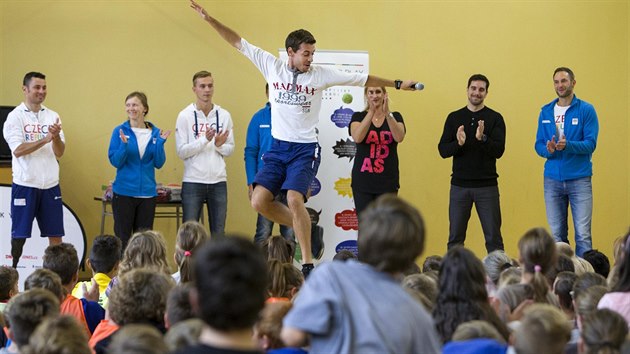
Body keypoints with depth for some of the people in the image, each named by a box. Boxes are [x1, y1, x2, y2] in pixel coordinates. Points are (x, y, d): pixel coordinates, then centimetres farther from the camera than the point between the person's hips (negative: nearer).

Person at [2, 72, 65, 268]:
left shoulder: (52, 117, 8)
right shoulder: (15, 117, -4)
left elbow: (59, 153, 3)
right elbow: (18, 150, -15)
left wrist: (56, 137, -17)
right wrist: (46, 139, -21)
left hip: (50, 184, 4)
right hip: (25, 185, -4)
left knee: (56, 235, 5)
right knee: (19, 236, 1)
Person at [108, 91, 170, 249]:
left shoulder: (155, 133, 4)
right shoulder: (120, 131, -3)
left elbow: (159, 163, 1)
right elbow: (115, 161, -7)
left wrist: (160, 142, -13)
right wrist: (124, 144, -22)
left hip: (147, 193, 2)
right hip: (124, 193, -2)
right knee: (122, 238, 1)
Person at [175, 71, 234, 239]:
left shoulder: (224, 115, 6)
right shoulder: (185, 116, -2)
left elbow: (230, 149, 9)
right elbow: (181, 151, -7)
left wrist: (219, 145, -12)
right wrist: (204, 139, -17)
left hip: (218, 182, 3)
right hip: (193, 182, -3)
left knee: (218, 232, 6)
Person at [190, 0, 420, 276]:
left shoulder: (320, 75, -3)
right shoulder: (272, 66, 1)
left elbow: (362, 79, 2)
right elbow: (238, 43, 4)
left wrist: (397, 84, 2)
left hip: (305, 150, -3)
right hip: (277, 148, 3)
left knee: (294, 199, -22)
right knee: (259, 201, -10)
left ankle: (308, 264, -15)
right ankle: (302, 227, 15)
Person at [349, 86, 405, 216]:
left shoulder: (395, 117, 6)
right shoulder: (358, 117, 5)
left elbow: (399, 137, -14)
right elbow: (357, 137, -16)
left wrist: (387, 113, -24)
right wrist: (371, 112, -24)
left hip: (387, 182, 0)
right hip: (363, 181, 0)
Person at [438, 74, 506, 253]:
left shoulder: (495, 118, 0)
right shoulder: (454, 118, 7)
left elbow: (499, 151, -10)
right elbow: (443, 150, 1)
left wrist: (483, 138, -28)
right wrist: (458, 143, -19)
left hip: (486, 186, -2)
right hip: (459, 186, 2)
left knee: (493, 237, 0)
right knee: (455, 238, 5)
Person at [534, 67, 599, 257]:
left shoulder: (586, 110, -2)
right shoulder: (546, 111, 10)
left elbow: (590, 144, -8)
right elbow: (538, 144, 9)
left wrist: (567, 145, -25)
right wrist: (548, 149, -14)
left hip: (579, 179, -3)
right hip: (553, 180, 4)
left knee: (583, 234, -7)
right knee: (557, 235, 7)